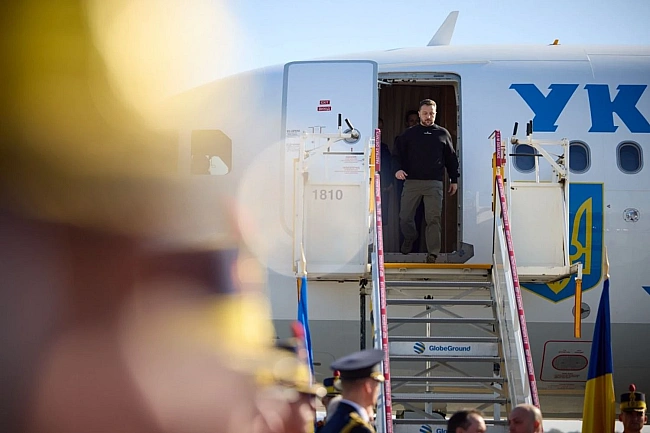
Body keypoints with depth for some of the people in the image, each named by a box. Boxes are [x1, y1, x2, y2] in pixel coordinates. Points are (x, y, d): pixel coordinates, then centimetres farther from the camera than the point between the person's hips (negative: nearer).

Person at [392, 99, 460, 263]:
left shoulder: (443, 134, 13)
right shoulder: (409, 134, 11)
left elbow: (451, 159, 17)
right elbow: (398, 155, 10)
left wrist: (454, 180, 13)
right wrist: (398, 169, -10)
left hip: (434, 183, -1)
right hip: (412, 181, 1)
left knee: (433, 218, -7)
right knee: (405, 217, 1)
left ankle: (433, 253, -4)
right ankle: (409, 238, 31)